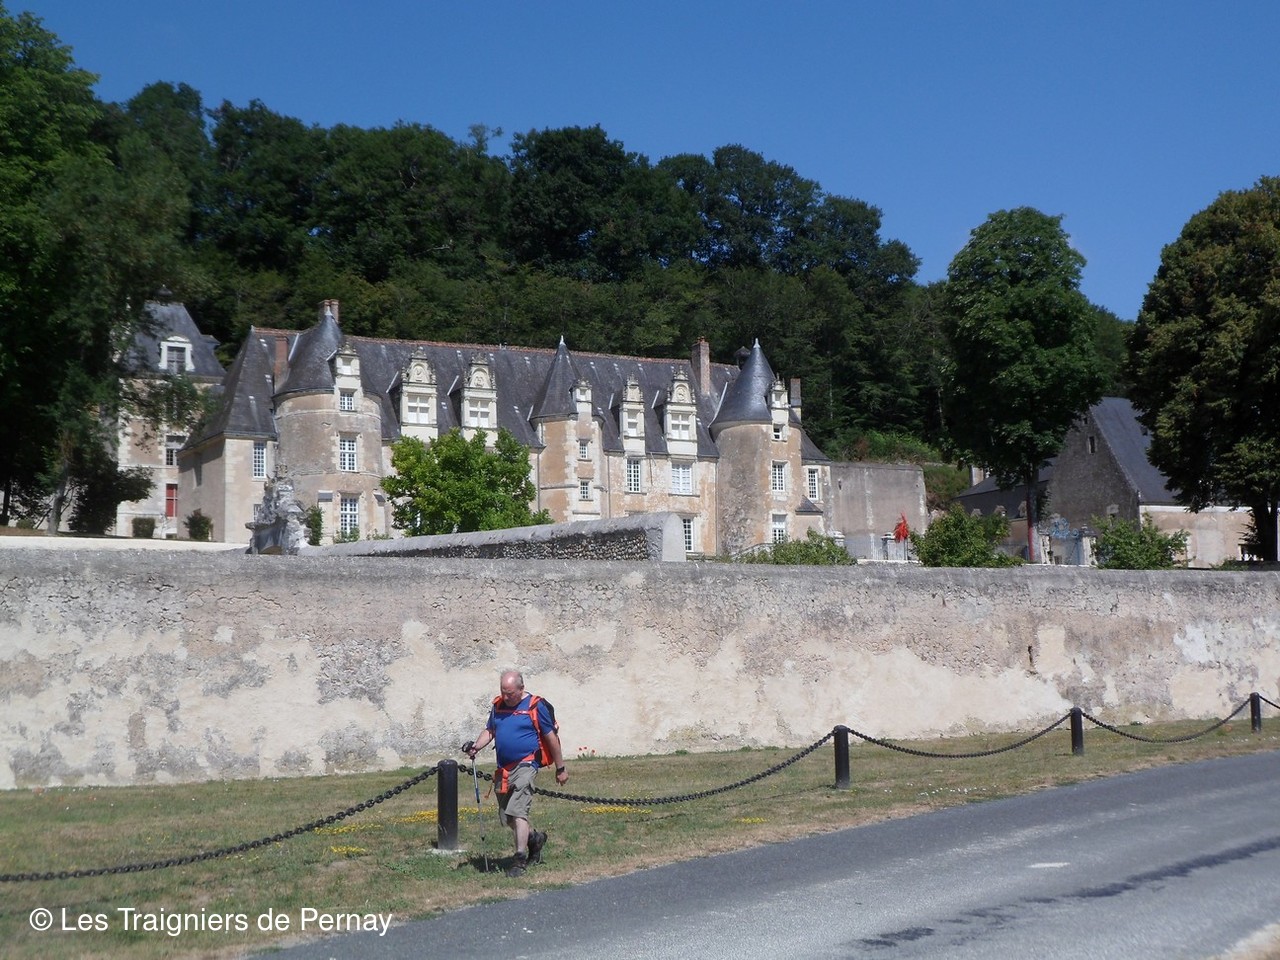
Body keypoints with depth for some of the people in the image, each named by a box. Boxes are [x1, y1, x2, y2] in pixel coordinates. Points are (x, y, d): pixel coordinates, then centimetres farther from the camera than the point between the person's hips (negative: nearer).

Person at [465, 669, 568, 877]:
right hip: (503, 769, 7)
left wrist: (561, 769, 1)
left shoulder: (536, 707, -7)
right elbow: (489, 731, 18)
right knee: (506, 816, 13)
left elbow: (551, 738, -2)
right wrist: (475, 747, -3)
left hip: (525, 765, -7)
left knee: (517, 811, -17)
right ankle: (535, 838, 38)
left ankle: (520, 859, -12)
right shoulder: (498, 705, 10)